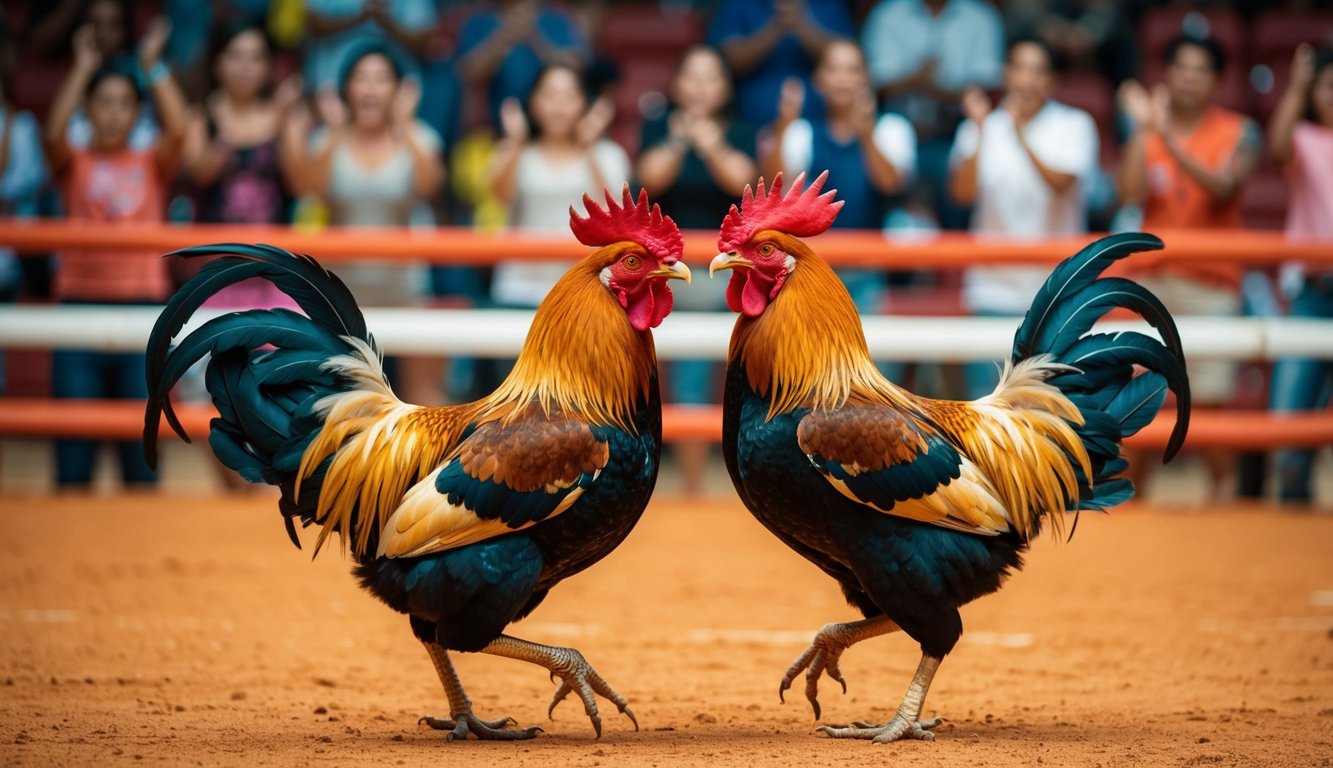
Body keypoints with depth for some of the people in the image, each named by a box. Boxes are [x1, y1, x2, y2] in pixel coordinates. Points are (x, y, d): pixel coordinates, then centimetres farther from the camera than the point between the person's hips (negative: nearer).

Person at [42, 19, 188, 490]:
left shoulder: (151, 165, 9)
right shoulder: (75, 165, 6)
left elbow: (177, 131, -10)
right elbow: (54, 135, -14)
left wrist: (153, 67, -8)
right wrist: (82, 70, -12)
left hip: (141, 303, 1)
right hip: (81, 300, -1)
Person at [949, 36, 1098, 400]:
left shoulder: (1074, 125, 2)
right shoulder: (982, 128, 6)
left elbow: (1062, 182, -15)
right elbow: (963, 192, -5)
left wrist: (1021, 136, -26)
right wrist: (980, 132, -15)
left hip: (1057, 289, -1)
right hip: (995, 287, 1)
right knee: (987, 393, -3)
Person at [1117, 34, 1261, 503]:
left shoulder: (1239, 133, 0)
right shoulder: (1148, 132, 7)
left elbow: (1222, 186, -18)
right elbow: (1131, 193, -6)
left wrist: (1169, 138, -27)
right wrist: (1142, 129, -13)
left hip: (1210, 285, -2)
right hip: (1150, 279, 2)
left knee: (1209, 401, -4)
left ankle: (1224, 494, 7)